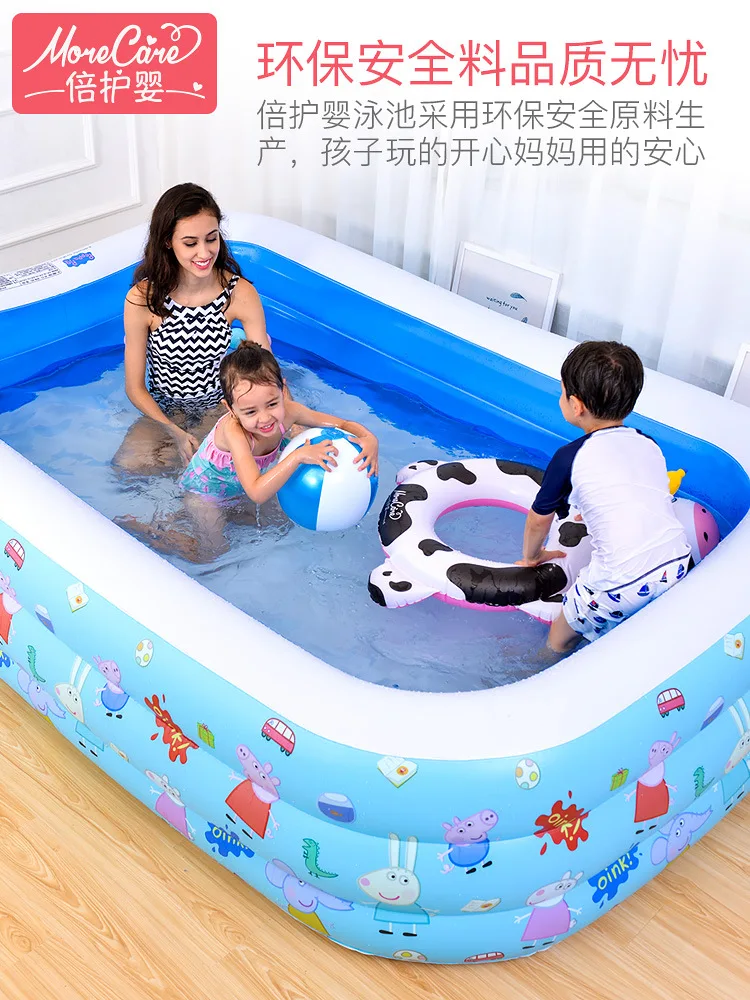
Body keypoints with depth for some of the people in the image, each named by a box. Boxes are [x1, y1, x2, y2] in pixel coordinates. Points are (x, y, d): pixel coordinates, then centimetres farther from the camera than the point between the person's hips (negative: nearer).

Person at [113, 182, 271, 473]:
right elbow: (135, 388, -10)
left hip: (218, 406, 1)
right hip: (163, 410, 0)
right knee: (128, 465, -27)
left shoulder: (240, 294, -16)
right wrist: (175, 433, -23)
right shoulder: (142, 299, -18)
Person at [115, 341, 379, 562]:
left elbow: (343, 424, -17)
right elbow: (257, 492, -52)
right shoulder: (233, 430, -44)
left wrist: (369, 439, -38)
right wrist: (299, 455, -59)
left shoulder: (287, 411, -29)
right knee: (212, 554, 6)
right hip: (206, 490, -6)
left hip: (242, 483, 6)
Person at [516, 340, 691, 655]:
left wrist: (531, 556, 33)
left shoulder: (570, 457, -1)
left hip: (622, 583, -6)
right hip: (677, 564, 6)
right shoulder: (650, 445, 13)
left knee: (558, 643, 15)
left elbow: (538, 521, 13)